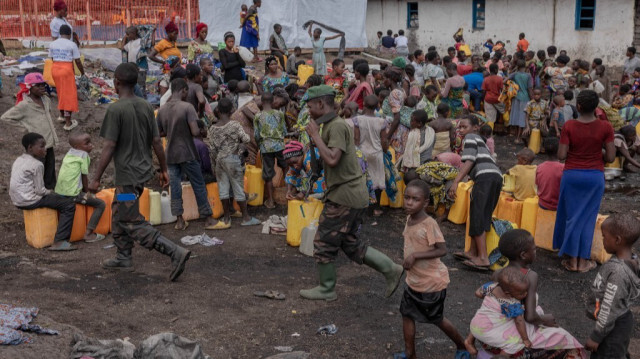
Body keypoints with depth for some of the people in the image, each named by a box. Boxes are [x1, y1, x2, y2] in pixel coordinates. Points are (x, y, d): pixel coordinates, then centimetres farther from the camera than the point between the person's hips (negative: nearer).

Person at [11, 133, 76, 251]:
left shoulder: (18, 160, 12)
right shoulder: (37, 165, -15)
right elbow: (40, 190, -17)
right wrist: (50, 192, 4)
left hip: (17, 200, 10)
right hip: (30, 201, -10)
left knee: (59, 198, 30)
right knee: (69, 205, -11)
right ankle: (59, 242, -18)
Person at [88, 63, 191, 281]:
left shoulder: (115, 110, -16)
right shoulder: (146, 107, 4)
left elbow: (109, 147, -18)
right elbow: (156, 141, 6)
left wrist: (96, 178, -12)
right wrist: (163, 170, 15)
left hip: (128, 175, -8)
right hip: (144, 171, 8)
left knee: (133, 224, -4)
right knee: (119, 214, 22)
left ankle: (175, 252, -14)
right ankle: (123, 259, 30)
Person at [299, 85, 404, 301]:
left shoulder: (337, 126, -16)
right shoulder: (332, 125, 16)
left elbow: (332, 159, -28)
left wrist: (315, 135, -19)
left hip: (344, 196, -10)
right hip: (354, 195, 10)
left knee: (324, 243, 3)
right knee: (350, 244, 16)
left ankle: (326, 290, 17)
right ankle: (390, 269, 16)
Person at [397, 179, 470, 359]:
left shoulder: (429, 224, -25)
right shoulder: (409, 219, 0)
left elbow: (442, 250, -28)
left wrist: (415, 255, -30)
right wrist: (408, 263, 13)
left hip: (432, 282, -7)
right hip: (414, 280, 7)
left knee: (436, 319, 10)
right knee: (407, 314, 11)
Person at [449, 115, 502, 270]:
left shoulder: (470, 137, 9)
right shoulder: (480, 140, 35)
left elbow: (469, 161, -5)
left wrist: (456, 182, -12)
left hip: (485, 176, -9)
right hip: (496, 176, 9)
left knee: (477, 216, -11)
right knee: (482, 216, 14)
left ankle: (483, 258, -17)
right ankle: (473, 252, 19)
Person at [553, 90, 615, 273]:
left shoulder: (569, 126, -12)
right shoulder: (605, 127, -10)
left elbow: (561, 155, -11)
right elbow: (610, 157, -8)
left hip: (572, 175, 0)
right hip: (595, 176, 1)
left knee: (571, 216, 11)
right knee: (587, 218, 10)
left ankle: (572, 260, 15)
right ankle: (583, 261, 16)